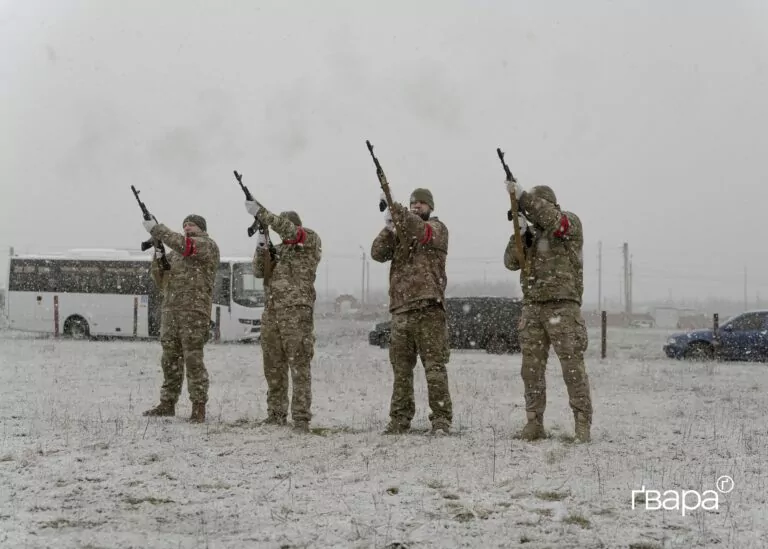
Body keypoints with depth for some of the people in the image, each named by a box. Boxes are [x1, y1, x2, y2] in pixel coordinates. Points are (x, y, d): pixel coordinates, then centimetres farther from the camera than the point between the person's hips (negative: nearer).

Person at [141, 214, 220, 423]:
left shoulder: (208, 245, 1)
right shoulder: (174, 252, 22)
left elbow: (186, 246, -19)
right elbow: (162, 282, 19)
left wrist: (156, 229, -16)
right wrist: (158, 260, 1)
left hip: (194, 311, -7)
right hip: (170, 310, 7)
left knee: (193, 359, -8)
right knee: (170, 359, 7)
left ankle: (199, 407, -6)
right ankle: (167, 404, 12)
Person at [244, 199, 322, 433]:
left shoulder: (311, 240, 2)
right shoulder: (277, 249, 19)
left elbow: (290, 231, -16)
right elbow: (259, 272, 8)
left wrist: (260, 212, -17)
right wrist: (261, 247, -8)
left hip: (297, 311, -6)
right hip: (271, 312, 6)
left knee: (299, 365, -8)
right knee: (273, 366, 7)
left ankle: (301, 418, -10)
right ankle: (276, 414, 14)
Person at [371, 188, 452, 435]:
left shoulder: (437, 228, 4)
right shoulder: (399, 233, 20)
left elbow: (423, 232, -19)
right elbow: (378, 253, 6)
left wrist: (397, 210, -28)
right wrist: (389, 228, -11)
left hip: (428, 308, -6)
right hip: (401, 308, 6)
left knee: (434, 365, -8)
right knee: (401, 368, 8)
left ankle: (441, 419, -7)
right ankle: (400, 419, 13)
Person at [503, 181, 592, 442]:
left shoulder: (570, 222, 2)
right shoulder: (531, 233, 17)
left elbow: (553, 220, -21)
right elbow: (511, 262, 7)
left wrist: (523, 196, -25)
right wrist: (519, 233, -8)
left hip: (563, 305, -5)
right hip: (532, 306, 5)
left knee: (572, 366, -8)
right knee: (532, 367, 2)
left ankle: (583, 424, -7)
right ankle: (534, 423, 6)